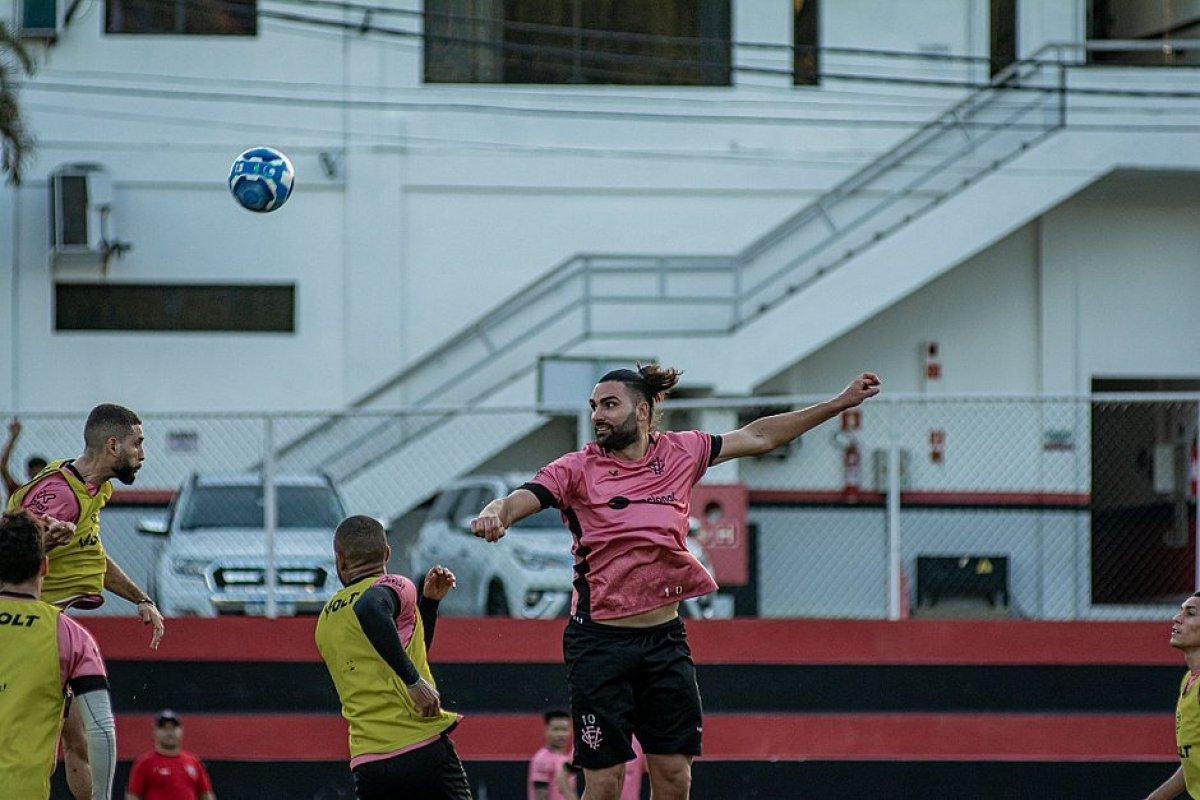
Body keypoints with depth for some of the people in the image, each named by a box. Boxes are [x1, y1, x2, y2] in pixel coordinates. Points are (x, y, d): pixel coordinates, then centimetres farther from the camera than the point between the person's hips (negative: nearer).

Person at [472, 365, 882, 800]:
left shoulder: (680, 453, 6)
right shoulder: (577, 469, -4)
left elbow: (757, 437, 15)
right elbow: (518, 500, -16)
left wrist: (840, 402, 16)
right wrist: (493, 516, -41)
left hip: (665, 638, 3)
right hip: (600, 644, -3)